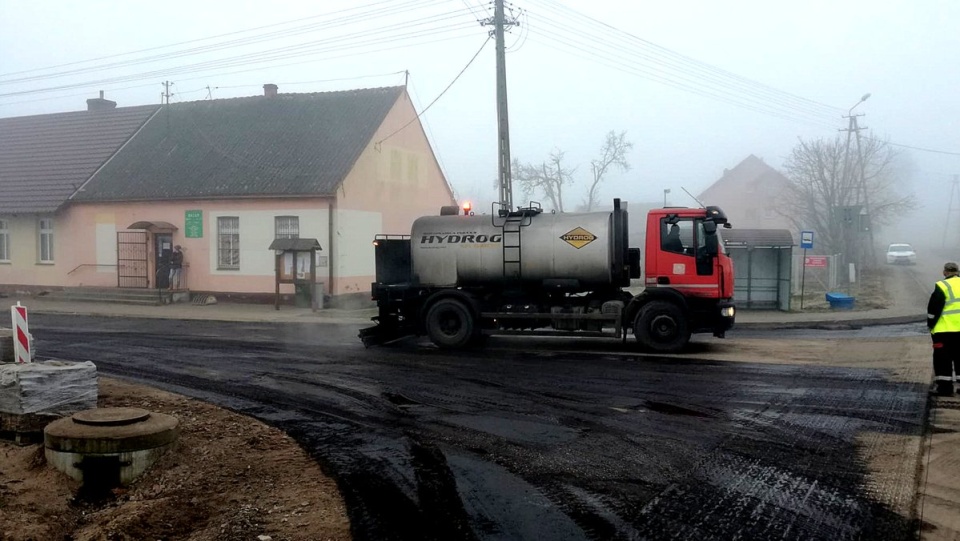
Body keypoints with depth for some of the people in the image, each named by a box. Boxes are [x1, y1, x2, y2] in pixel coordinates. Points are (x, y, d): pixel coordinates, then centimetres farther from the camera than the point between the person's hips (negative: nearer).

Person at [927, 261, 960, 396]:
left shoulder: (942, 287, -9)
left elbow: (933, 309, -9)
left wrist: (931, 324, 3)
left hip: (945, 330, -5)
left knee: (943, 359, 2)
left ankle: (945, 387, 1)